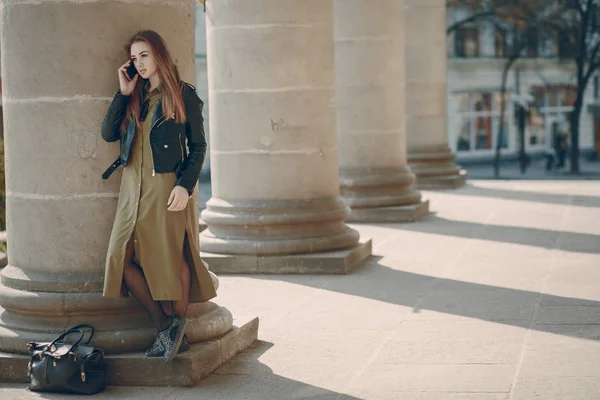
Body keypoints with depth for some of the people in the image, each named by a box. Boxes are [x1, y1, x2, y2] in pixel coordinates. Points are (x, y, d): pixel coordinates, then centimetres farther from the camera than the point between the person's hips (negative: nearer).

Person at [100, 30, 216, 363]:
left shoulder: (183, 95, 0)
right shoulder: (134, 96, 15)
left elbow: (198, 146, -1)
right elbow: (108, 133, 4)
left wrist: (185, 185, -14)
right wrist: (123, 93, 0)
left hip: (169, 189, -5)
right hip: (134, 189, 5)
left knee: (171, 259, -3)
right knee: (122, 258, -3)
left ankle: (177, 327, 10)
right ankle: (165, 327, 7)